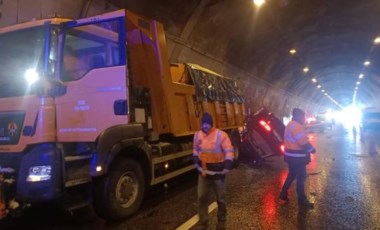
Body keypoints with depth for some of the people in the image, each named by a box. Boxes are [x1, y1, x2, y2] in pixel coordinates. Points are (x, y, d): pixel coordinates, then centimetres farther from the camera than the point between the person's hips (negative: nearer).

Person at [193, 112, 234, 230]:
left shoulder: (221, 135, -15)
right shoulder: (197, 135, 0)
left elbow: (229, 152, -14)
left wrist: (225, 169, -16)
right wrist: (198, 165, 11)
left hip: (217, 173, -3)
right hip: (203, 173, 4)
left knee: (220, 199, 12)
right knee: (202, 198, 5)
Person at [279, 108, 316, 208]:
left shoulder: (291, 125, 14)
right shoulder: (296, 126, -21)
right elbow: (303, 142, -24)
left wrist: (308, 148, 16)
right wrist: (312, 149, -7)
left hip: (292, 155, 10)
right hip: (297, 156, -10)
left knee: (291, 175, 19)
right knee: (301, 177, 2)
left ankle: (283, 196, 24)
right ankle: (302, 200, 12)